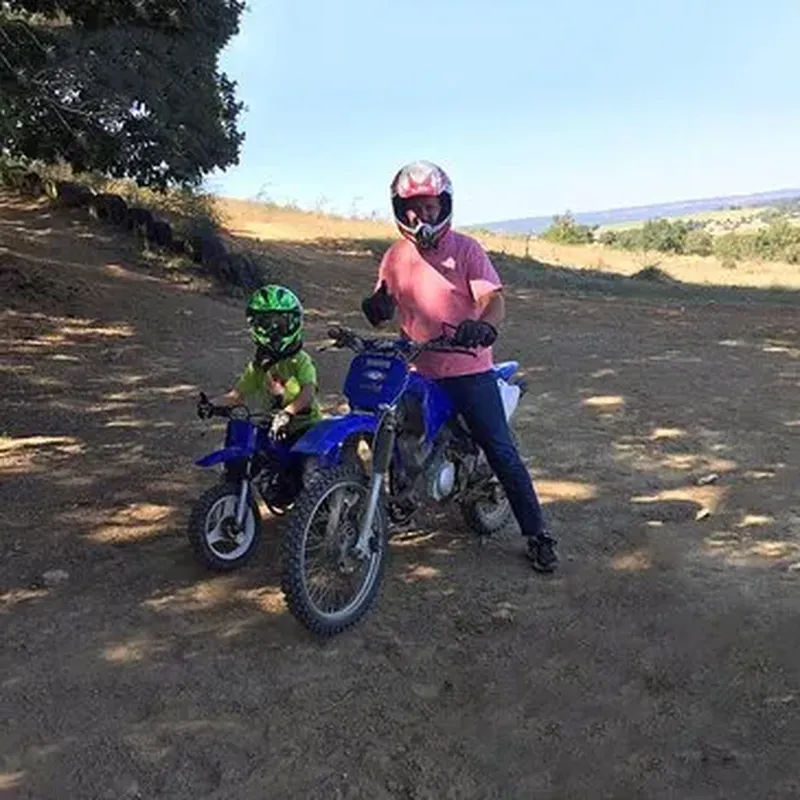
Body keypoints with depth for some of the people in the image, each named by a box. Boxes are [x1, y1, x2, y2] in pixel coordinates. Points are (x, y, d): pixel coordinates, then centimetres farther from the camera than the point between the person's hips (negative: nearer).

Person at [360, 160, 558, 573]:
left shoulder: (466, 249, -4)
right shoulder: (395, 256, 9)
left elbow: (493, 298, -16)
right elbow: (382, 312, 14)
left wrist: (485, 325, -39)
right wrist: (375, 307, -12)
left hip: (468, 369, -4)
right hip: (415, 372, 4)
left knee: (501, 453, -3)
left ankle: (537, 534, 6)